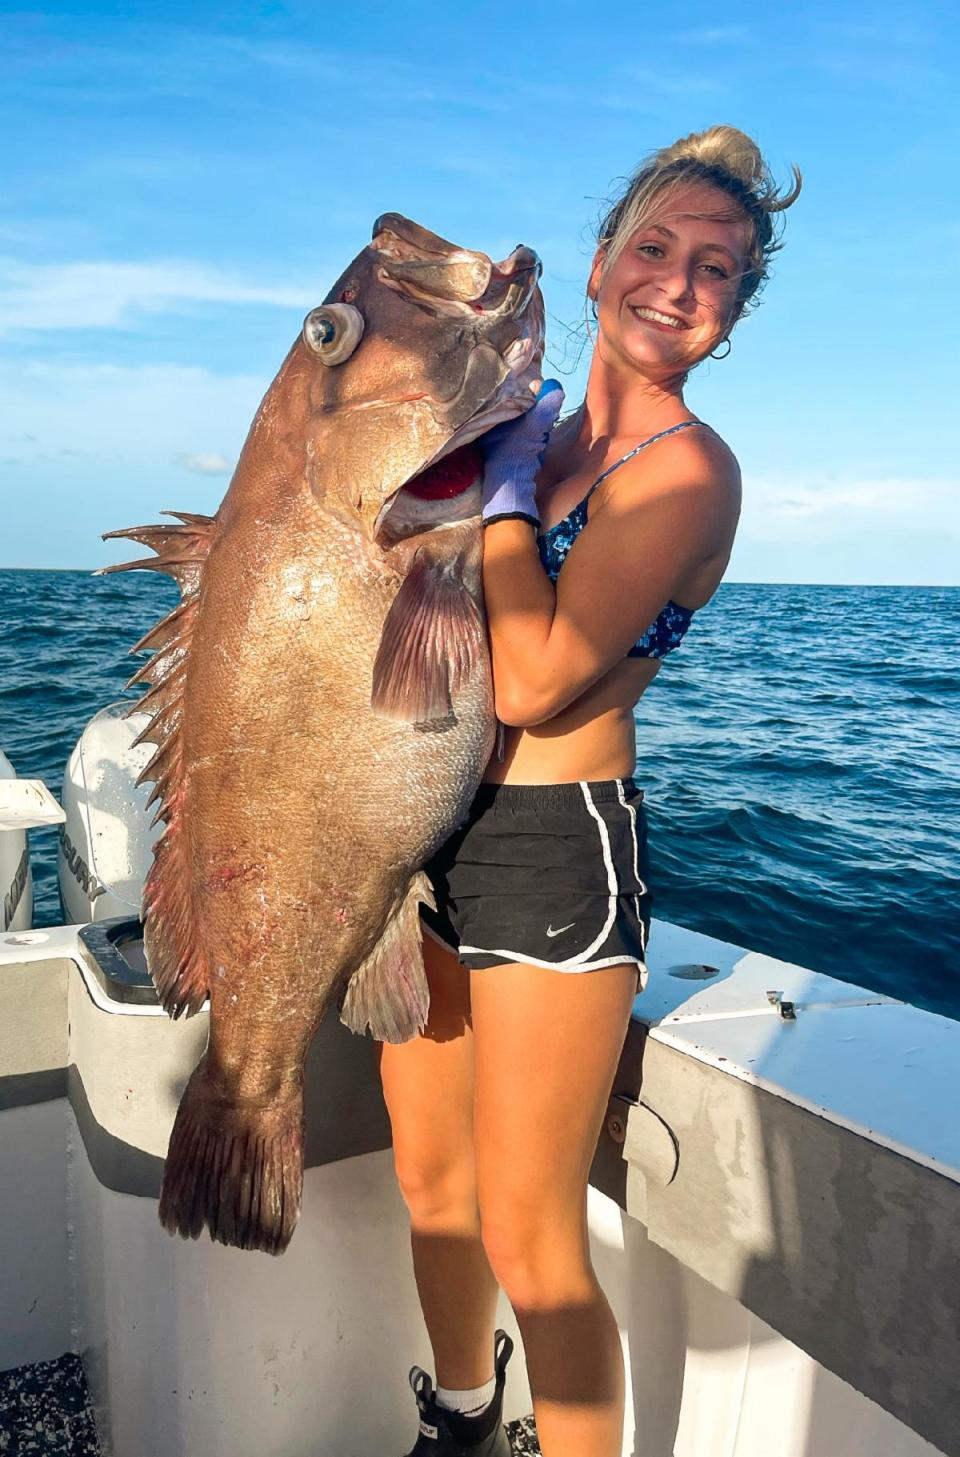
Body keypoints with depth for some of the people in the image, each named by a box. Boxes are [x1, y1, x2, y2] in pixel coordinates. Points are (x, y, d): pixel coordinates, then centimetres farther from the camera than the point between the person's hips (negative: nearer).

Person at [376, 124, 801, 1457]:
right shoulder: (545, 434, 11)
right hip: (432, 832, 8)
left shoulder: (686, 467, -11)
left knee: (529, 1245, 3)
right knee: (431, 1183, 22)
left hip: (554, 845, -7)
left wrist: (503, 479, -11)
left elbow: (534, 682, -20)